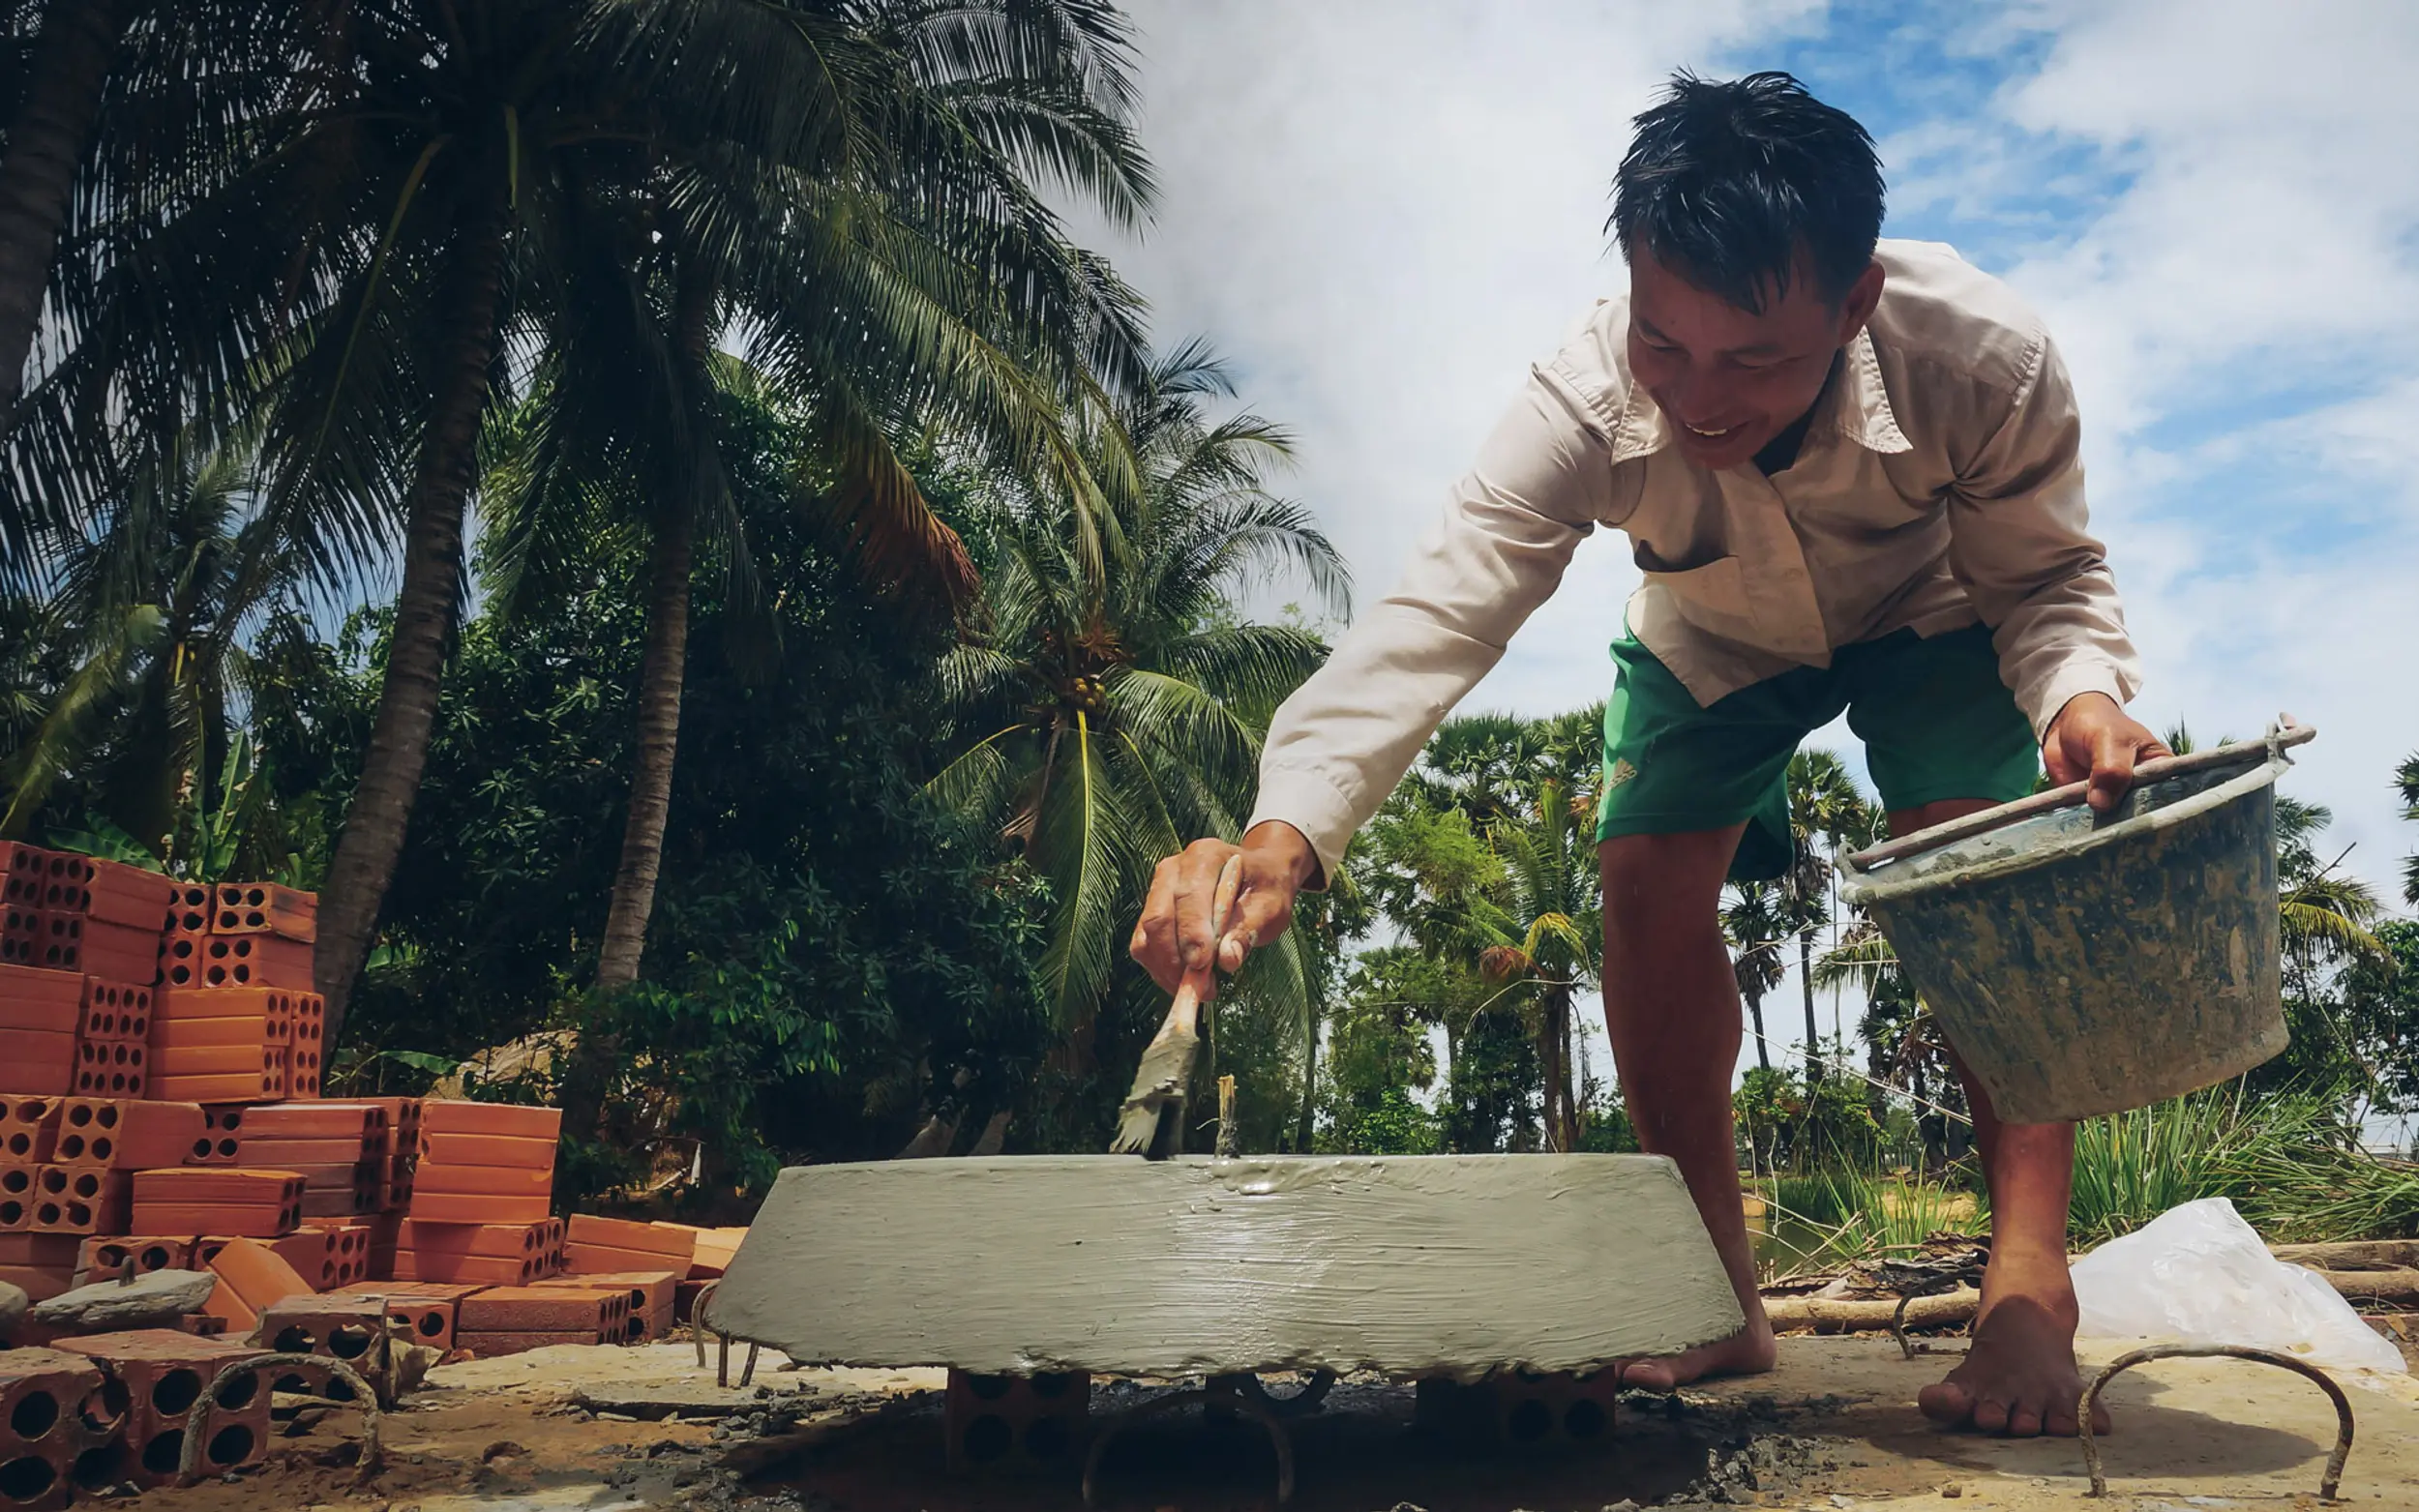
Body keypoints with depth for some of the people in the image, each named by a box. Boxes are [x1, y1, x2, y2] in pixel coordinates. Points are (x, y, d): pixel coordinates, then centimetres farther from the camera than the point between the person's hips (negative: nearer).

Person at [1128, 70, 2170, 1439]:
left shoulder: (1984, 356, -36)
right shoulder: (1589, 404, -38)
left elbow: (2049, 576, -21)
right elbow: (1437, 612, -47)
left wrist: (2081, 692, -45)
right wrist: (1286, 830, -62)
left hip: (1928, 615, 0)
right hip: (1712, 642, 1)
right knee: (1647, 888, -15)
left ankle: (2031, 1276, -10)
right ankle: (1723, 1299, -2)